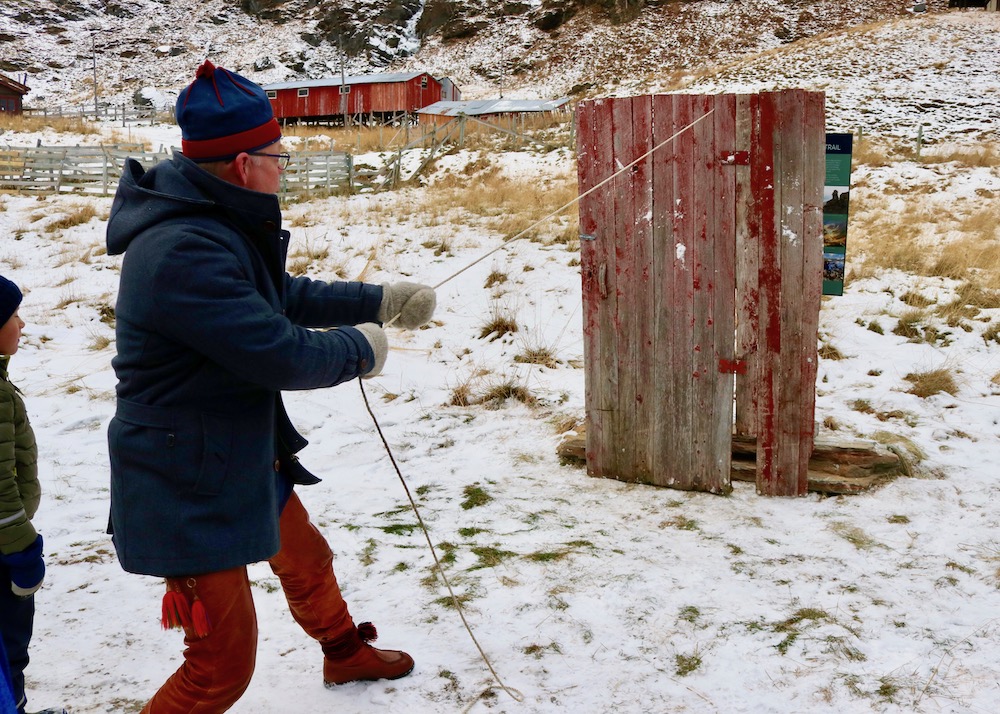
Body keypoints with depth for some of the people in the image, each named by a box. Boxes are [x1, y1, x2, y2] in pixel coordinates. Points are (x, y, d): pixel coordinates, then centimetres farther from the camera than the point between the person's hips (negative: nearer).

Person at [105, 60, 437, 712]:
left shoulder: (221, 227, 3)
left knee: (306, 562, 32)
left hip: (250, 458, 11)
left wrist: (382, 301, 13)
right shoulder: (185, 253, -31)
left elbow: (289, 297, 17)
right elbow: (282, 354, -29)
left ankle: (346, 652, 59)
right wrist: (360, 348, -10)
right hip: (191, 488, -11)